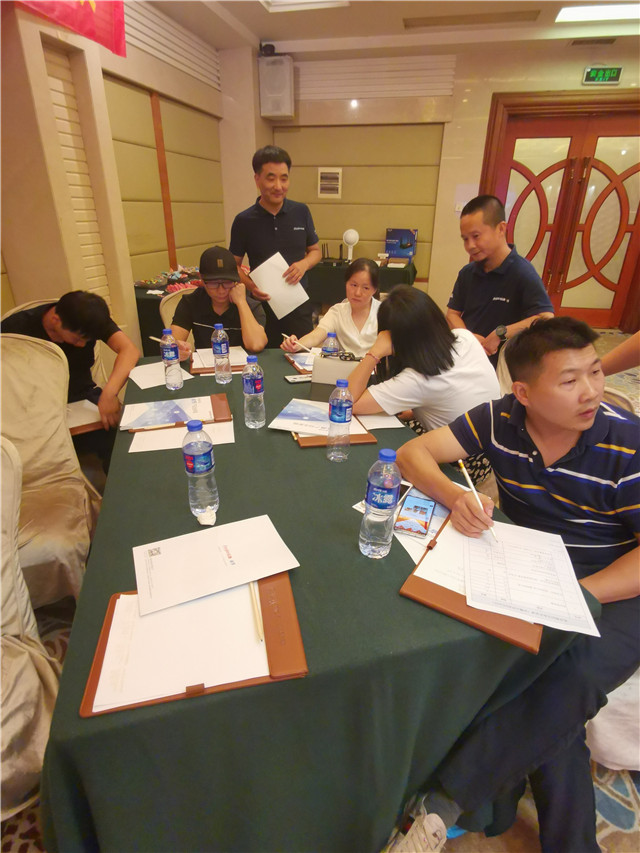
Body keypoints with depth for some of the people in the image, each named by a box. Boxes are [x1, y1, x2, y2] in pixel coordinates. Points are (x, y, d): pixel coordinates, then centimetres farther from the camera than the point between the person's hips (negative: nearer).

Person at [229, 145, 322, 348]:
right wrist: (249, 284, -16)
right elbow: (234, 264, 4)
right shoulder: (244, 221, -4)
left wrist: (304, 264, -11)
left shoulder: (301, 212, 1)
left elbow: (315, 250, 11)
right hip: (262, 307, -1)